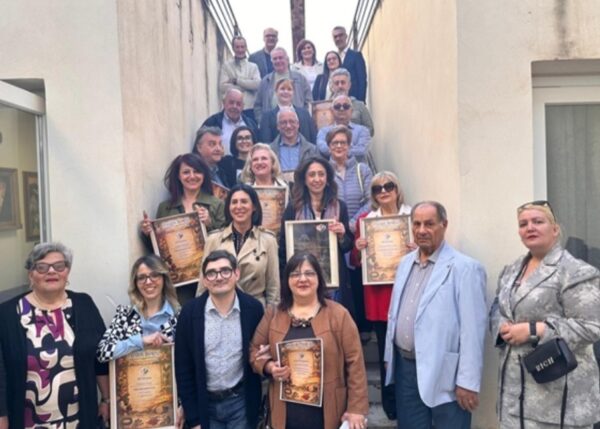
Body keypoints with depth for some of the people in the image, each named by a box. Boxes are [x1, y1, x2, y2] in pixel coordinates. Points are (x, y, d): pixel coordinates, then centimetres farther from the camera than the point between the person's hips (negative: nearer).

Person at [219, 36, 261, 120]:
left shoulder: (253, 66, 11)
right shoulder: (226, 65, 7)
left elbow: (257, 84, -6)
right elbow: (223, 86, -5)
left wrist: (237, 80, -7)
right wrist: (247, 86, -6)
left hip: (249, 109, 1)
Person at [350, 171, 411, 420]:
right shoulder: (364, 220, 6)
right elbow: (355, 263, 9)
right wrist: (358, 249, -11)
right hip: (378, 295, 1)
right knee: (385, 349, 7)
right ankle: (391, 404, 25)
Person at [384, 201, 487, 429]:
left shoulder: (465, 268, -15)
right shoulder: (406, 263, 8)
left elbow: (472, 329, -16)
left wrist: (468, 382, -16)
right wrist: (390, 356, 15)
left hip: (444, 373, -6)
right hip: (405, 367, 6)